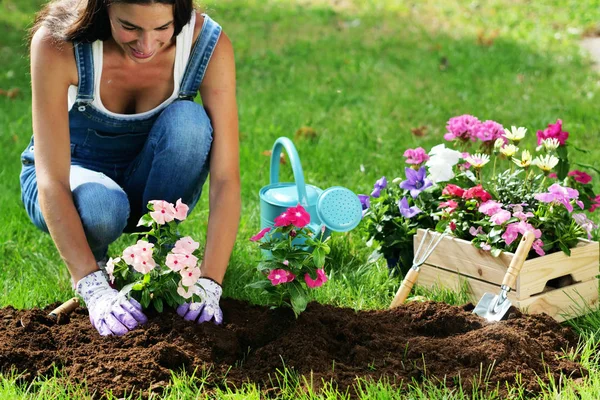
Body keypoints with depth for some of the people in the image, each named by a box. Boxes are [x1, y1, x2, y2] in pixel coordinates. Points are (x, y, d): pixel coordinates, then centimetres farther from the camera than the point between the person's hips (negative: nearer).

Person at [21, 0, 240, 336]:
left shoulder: (209, 45, -26)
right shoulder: (57, 43, -30)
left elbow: (226, 178, -28)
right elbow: (52, 183, -34)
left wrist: (208, 284, -38)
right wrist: (94, 288, -43)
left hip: (150, 184, 2)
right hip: (73, 173, -2)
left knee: (188, 120, -31)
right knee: (99, 206, -38)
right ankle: (92, 262, -1)